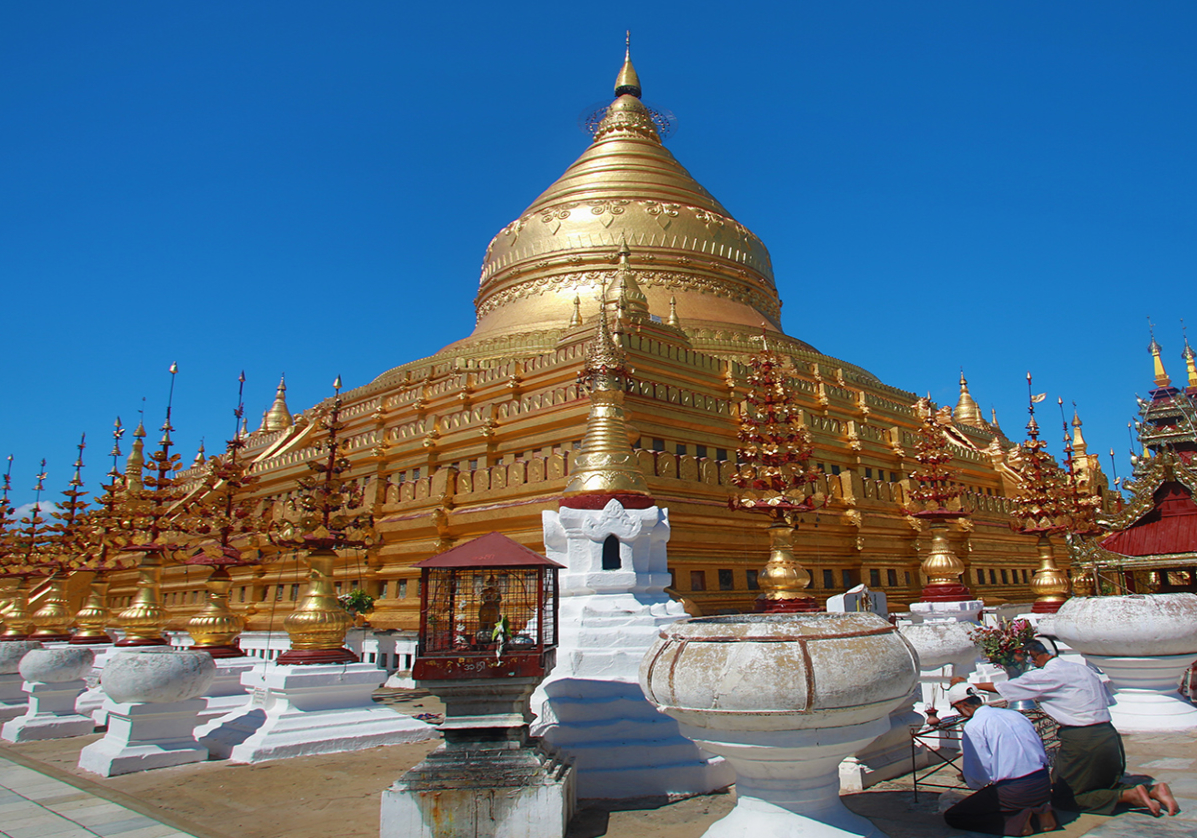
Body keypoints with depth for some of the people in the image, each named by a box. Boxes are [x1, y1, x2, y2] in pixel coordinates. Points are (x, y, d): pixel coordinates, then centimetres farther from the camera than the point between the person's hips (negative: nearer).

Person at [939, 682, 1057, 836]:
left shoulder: (973, 726, -9)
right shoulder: (1014, 714, 10)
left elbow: (978, 776, -11)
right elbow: (1042, 752, 15)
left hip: (1013, 792, -7)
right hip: (1044, 787, 7)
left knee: (952, 816, 2)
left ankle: (1016, 821, -10)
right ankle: (1041, 812, 10)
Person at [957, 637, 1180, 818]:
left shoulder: (1046, 675, -8)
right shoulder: (1083, 669, 12)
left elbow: (999, 687, -2)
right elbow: (1106, 701, 15)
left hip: (1081, 741, -8)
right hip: (1108, 735, 8)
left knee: (1064, 797, 6)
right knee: (1104, 784, 28)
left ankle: (1129, 794, -8)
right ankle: (1153, 790, 5)